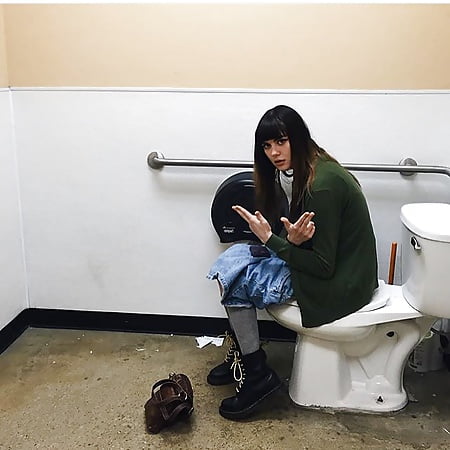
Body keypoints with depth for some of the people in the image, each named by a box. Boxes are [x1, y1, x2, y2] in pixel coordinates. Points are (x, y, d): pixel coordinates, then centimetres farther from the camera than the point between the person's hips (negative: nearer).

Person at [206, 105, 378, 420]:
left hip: (338, 284, -10)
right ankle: (241, 357, 13)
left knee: (236, 278, -11)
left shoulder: (323, 184, -25)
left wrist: (273, 240, -21)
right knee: (234, 256, 3)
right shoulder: (295, 173, 4)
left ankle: (256, 375, 3)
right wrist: (291, 240, -17)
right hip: (315, 261, 10)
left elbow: (323, 266, -24)